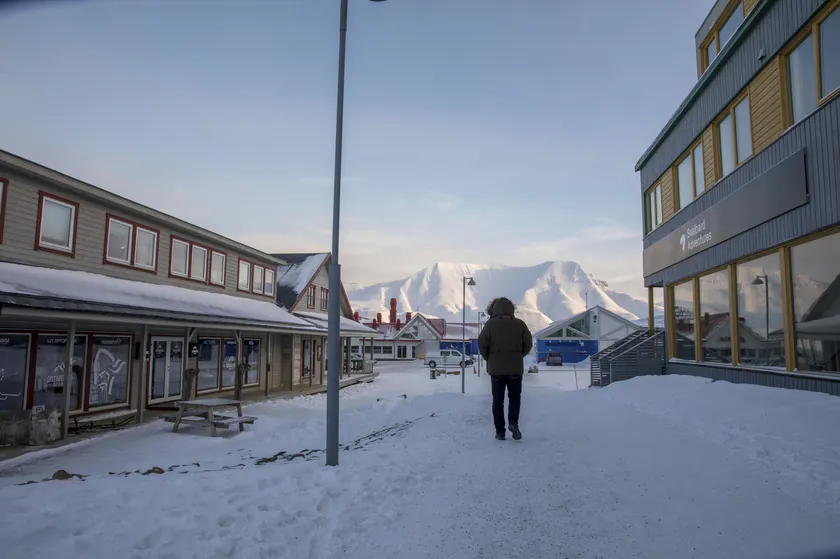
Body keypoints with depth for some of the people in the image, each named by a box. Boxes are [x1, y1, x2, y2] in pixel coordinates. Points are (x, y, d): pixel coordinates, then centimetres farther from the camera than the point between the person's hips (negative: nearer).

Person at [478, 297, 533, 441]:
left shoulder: (490, 324, -5)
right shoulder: (520, 324, 0)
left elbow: (482, 343, -9)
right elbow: (528, 344, 1)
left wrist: (488, 358, 8)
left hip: (496, 368, -1)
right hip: (515, 368, 1)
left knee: (498, 400, 8)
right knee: (514, 396, 18)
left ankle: (500, 431, 7)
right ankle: (513, 422, -3)